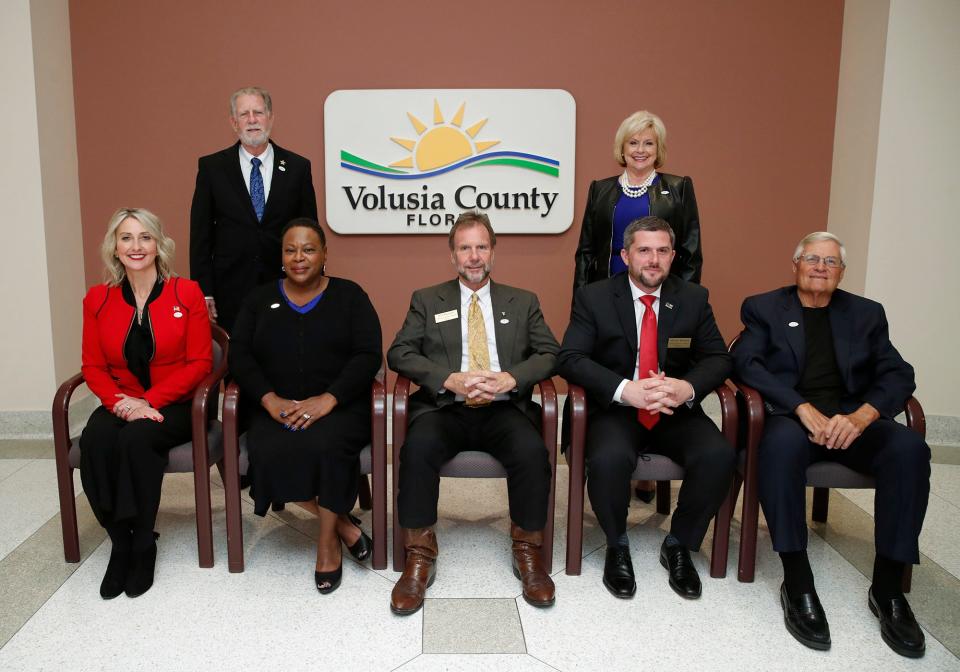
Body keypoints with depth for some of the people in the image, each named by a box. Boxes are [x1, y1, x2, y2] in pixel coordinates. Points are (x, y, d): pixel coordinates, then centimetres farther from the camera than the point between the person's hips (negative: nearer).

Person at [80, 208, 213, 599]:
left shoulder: (187, 293, -2)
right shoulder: (98, 299, 8)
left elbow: (200, 363, -6)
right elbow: (93, 367, 7)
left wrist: (149, 401, -16)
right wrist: (118, 402, -14)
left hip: (175, 405, -3)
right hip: (121, 405, 3)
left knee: (138, 438, -33)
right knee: (94, 441, -29)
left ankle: (143, 545, -14)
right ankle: (119, 542, -14)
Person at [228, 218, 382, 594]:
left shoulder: (349, 295, 7)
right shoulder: (259, 299, 14)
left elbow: (368, 355, -4)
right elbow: (239, 356, 4)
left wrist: (327, 399, -19)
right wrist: (270, 400, -14)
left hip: (339, 406, -2)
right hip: (275, 408, 2)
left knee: (326, 446, -34)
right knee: (269, 453, -30)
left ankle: (327, 542, -11)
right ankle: (343, 523, -10)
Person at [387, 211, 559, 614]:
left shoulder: (523, 302, 18)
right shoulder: (426, 300, 15)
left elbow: (550, 354, 8)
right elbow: (399, 353, 4)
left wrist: (510, 378, -12)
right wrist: (450, 380, -13)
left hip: (504, 408, 1)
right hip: (445, 407, 0)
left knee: (532, 452, -30)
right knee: (417, 450, -32)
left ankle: (527, 552, -9)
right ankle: (419, 557, -16)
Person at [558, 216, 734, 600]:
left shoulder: (694, 298, 8)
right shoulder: (593, 298, 0)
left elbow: (718, 358, 4)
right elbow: (570, 358, -10)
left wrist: (688, 387, -20)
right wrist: (625, 390, -26)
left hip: (676, 411, 3)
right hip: (615, 410, -2)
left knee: (719, 456, -25)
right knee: (608, 459, -33)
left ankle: (679, 546, 1)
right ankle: (617, 546, -2)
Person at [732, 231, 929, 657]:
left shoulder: (866, 314, 18)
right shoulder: (764, 308, 11)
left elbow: (898, 375, 6)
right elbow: (746, 363, -5)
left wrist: (861, 416, -16)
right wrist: (804, 409, -20)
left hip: (854, 416, 3)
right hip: (791, 416, -3)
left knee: (910, 448, -28)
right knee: (783, 442, -38)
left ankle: (887, 587, -17)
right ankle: (797, 582, -28)